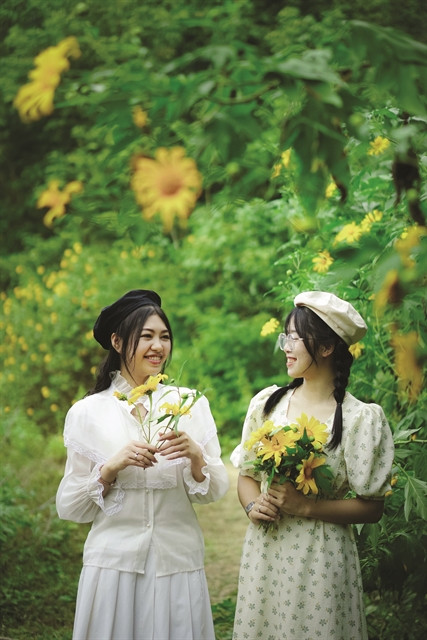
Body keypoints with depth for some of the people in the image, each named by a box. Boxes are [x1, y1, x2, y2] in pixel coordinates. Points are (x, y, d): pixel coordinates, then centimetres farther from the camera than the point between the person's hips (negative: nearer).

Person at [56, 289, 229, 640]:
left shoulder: (191, 403, 2)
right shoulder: (88, 412, -2)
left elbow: (215, 491, 2)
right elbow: (70, 507, -2)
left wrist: (195, 455, -16)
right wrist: (111, 467, -17)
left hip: (179, 561, 1)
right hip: (114, 561, -1)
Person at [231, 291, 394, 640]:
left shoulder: (360, 418, -10)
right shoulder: (267, 403, 4)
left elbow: (372, 508, -8)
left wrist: (306, 506, -17)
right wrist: (253, 506, -7)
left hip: (320, 556, -4)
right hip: (264, 551, 4)